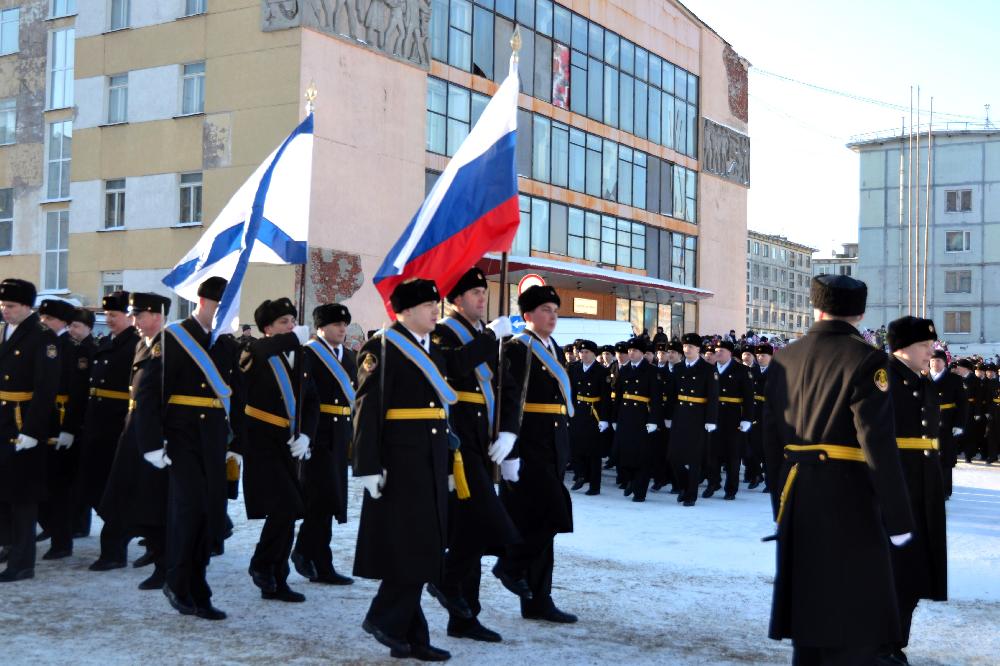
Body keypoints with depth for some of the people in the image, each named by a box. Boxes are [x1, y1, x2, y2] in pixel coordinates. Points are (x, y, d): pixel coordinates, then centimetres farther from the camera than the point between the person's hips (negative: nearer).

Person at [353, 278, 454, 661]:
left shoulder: (434, 351, 17)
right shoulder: (381, 349, -7)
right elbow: (368, 411, -12)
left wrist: (447, 465, 17)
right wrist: (370, 468, -17)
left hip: (432, 462, 8)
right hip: (399, 460, -8)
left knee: (424, 550, 8)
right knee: (410, 547, -8)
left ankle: (409, 637, 16)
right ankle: (383, 619, 10)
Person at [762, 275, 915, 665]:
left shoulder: (783, 359, 7)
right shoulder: (865, 360, -11)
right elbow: (878, 444, -17)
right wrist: (898, 517, -12)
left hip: (797, 494, 6)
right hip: (848, 497, -6)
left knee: (808, 602, 16)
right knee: (854, 612, 1)